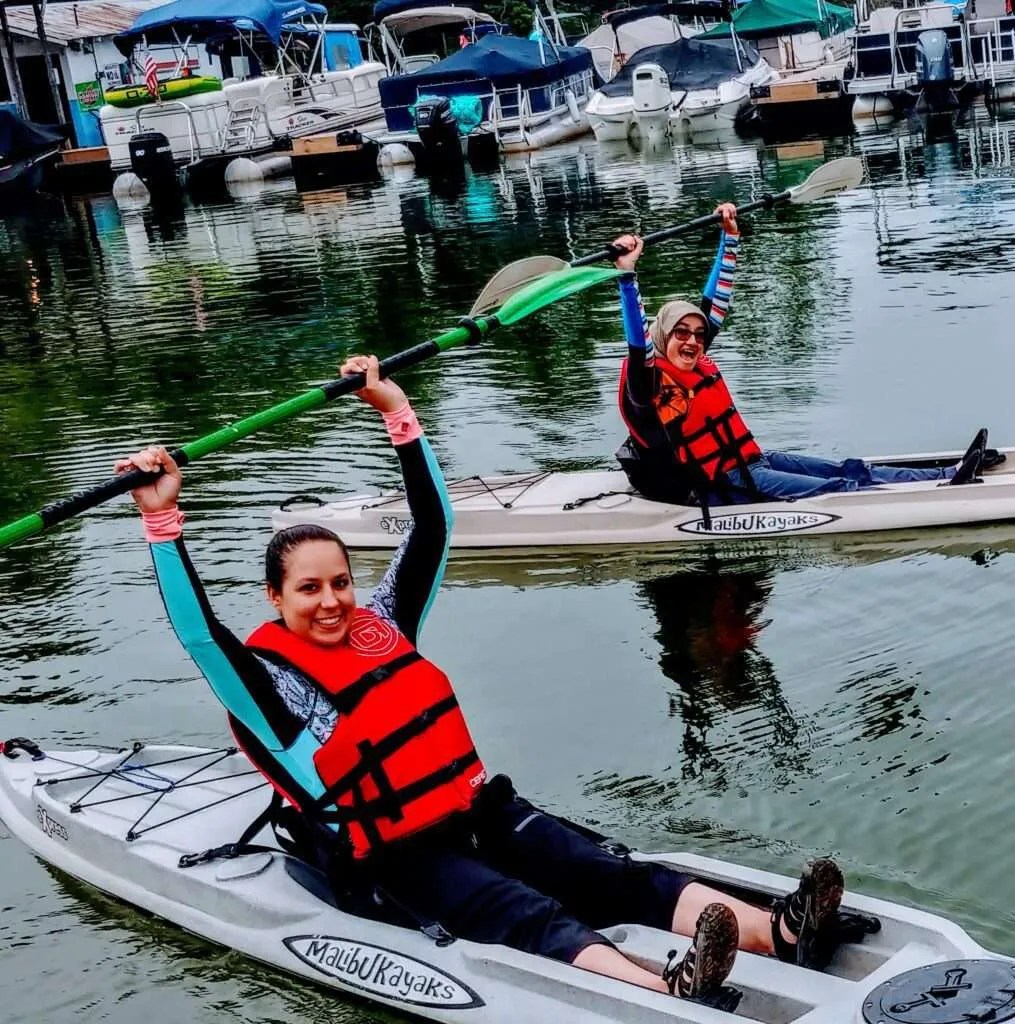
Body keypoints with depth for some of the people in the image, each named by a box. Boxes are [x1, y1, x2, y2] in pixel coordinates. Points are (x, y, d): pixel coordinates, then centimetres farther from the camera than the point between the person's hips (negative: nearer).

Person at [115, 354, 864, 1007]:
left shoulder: (383, 626, 10)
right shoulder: (272, 686, -6)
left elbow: (433, 527, 10)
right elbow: (198, 632, -24)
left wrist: (398, 414, 5)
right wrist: (163, 520, -31)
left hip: (482, 813, 6)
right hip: (402, 863, -6)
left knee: (617, 877, -14)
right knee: (535, 921, -31)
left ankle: (779, 934, -31)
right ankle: (673, 993, -55)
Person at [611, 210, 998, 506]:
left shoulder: (696, 364, 9)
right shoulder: (648, 381, -13)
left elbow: (715, 303, 14)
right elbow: (637, 339, -33)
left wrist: (730, 236, 13)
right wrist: (627, 274, -44)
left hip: (746, 461, 9)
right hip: (714, 488, -9)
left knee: (848, 471, -1)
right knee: (838, 489, -18)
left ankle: (951, 474, -5)